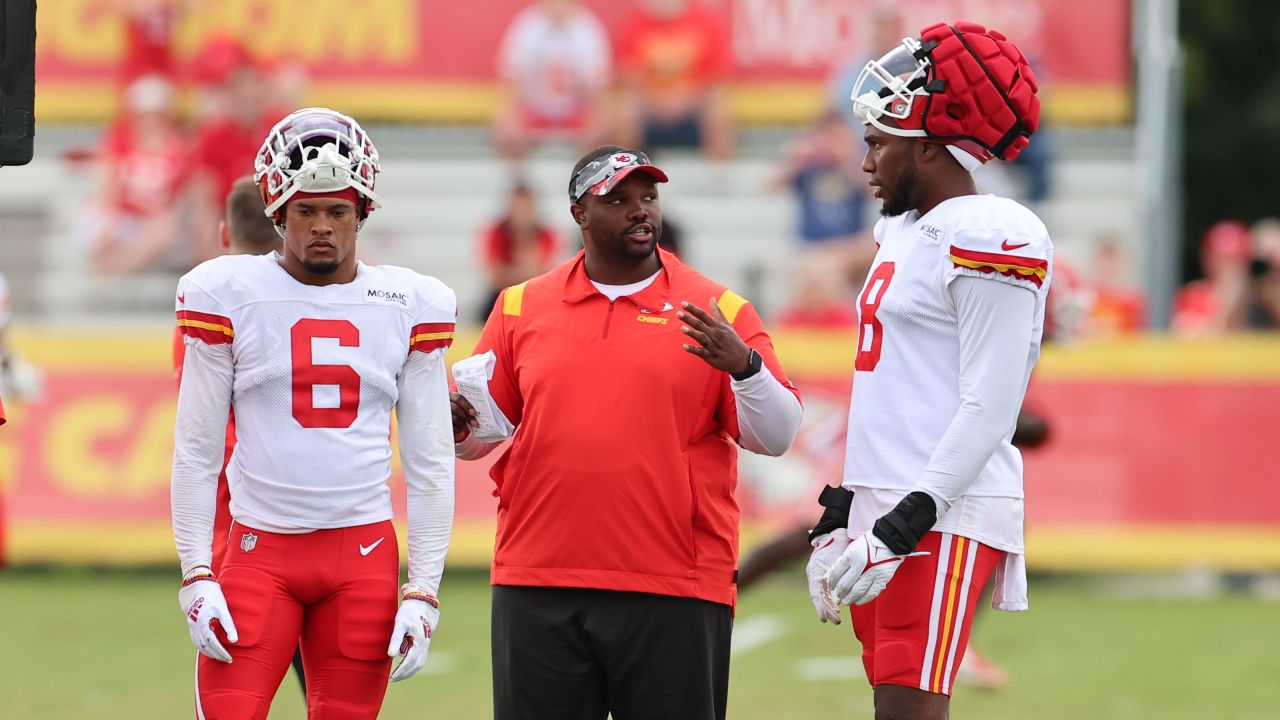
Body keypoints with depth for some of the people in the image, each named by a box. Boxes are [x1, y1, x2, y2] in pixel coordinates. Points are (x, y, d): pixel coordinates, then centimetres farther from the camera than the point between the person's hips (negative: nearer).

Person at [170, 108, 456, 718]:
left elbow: (430, 462, 7)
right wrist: (196, 576, -5)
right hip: (259, 548, -2)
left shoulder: (411, 305, 6)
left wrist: (422, 592, 1)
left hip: (365, 555, 2)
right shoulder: (227, 295, 1)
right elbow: (196, 452, 3)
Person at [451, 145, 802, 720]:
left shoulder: (718, 312, 5)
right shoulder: (522, 307, 11)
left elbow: (775, 436, 0)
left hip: (673, 593, -2)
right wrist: (458, 427, -7)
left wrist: (743, 367, -18)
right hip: (539, 593, 2)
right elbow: (482, 431, 15)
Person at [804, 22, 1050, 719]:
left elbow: (989, 411, -18)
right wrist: (842, 516, 23)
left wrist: (905, 523, -22)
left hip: (943, 515, -10)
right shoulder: (902, 231, 18)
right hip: (884, 506, 10)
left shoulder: (990, 238, -13)